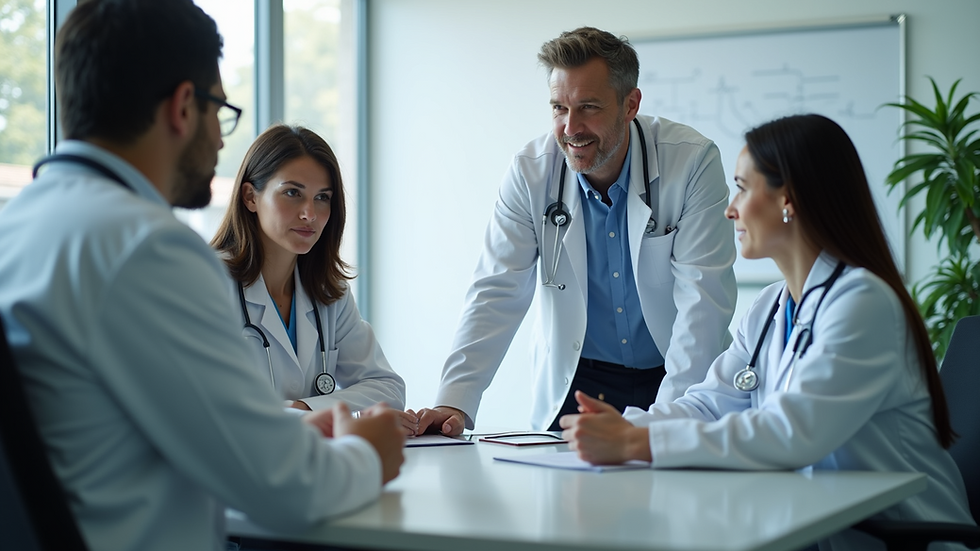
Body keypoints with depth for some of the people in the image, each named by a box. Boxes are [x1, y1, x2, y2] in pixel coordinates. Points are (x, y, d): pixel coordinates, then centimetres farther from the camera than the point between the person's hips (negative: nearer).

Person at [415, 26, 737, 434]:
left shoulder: (693, 162, -13)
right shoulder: (530, 171, -7)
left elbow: (703, 298, -16)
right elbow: (498, 294, -7)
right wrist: (454, 403, -19)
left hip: (673, 377, -1)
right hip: (574, 382, 2)